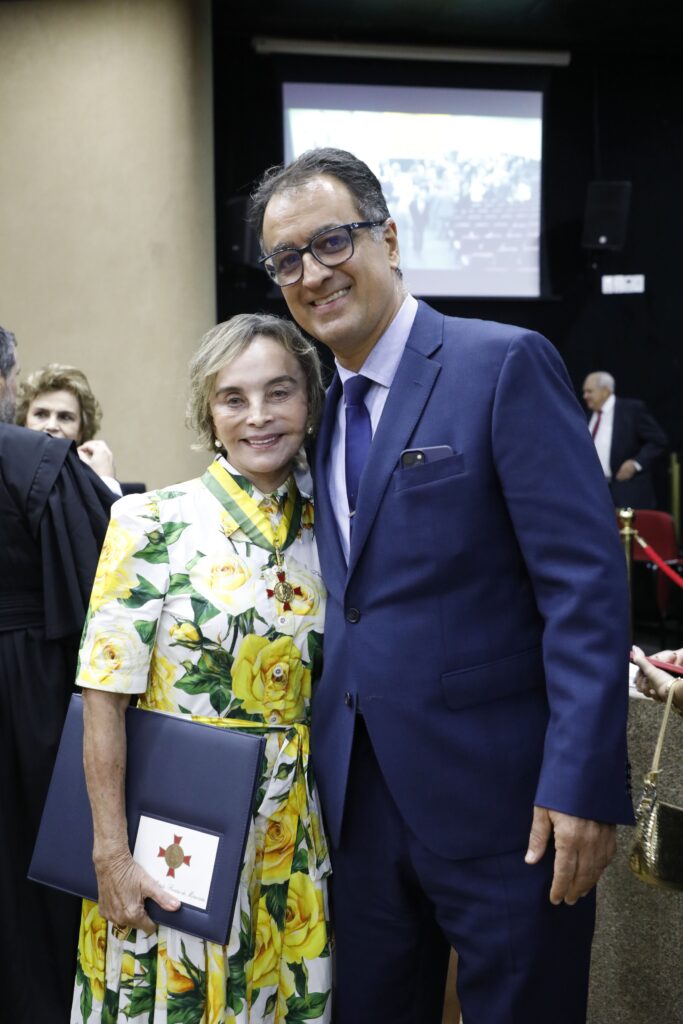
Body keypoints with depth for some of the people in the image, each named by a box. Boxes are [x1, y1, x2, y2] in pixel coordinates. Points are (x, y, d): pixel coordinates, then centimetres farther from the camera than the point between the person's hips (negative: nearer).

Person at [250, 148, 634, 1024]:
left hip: (499, 794, -6)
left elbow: (585, 582, -16)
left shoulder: (504, 365, -11)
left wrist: (583, 783, -20)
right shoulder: (320, 407, 10)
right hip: (359, 797, 6)